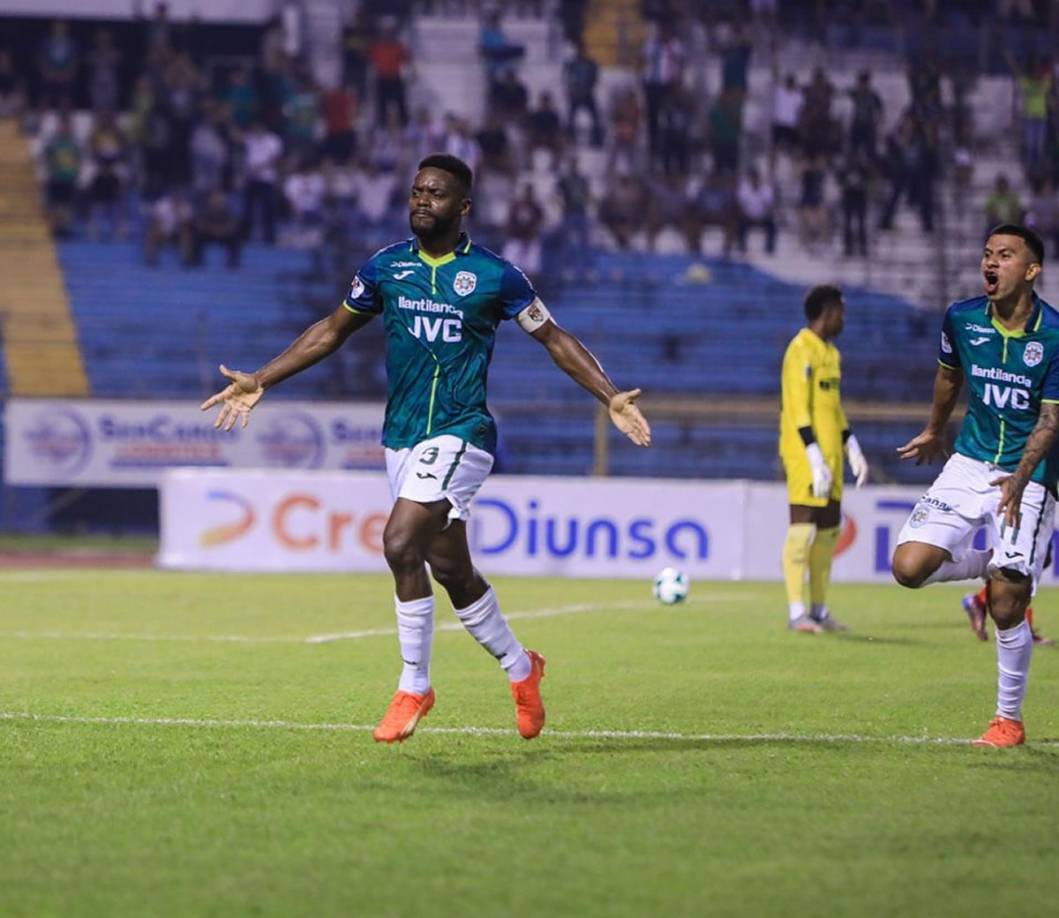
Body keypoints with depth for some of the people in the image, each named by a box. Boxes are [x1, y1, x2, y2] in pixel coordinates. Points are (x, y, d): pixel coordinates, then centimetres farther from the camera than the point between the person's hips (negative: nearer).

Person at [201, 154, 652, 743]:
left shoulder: (493, 275, -5)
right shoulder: (386, 267, 5)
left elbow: (554, 338, 4)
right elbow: (332, 332, 17)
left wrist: (610, 397, -7)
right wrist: (260, 382, 13)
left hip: (460, 433, -5)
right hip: (402, 436, 5)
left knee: (401, 542, -22)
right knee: (450, 567, 9)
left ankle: (414, 687, -8)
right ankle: (519, 667, 32)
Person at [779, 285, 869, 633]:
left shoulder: (831, 353, 17)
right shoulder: (801, 351, -11)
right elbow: (799, 410, -17)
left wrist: (852, 450, 19)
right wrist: (815, 462, -21)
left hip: (829, 457, 9)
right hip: (805, 456, -9)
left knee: (828, 531, 9)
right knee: (803, 527, -9)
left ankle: (819, 610, 14)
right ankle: (796, 612, -9)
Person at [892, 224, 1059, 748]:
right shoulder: (961, 319, -3)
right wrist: (933, 431, 33)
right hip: (969, 464, 4)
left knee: (1006, 607, -10)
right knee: (909, 568, -13)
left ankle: (1009, 719, 9)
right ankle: (990, 566, 18)